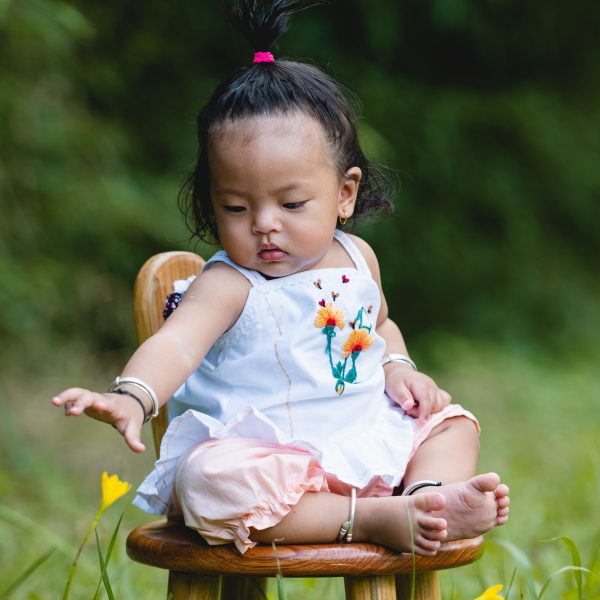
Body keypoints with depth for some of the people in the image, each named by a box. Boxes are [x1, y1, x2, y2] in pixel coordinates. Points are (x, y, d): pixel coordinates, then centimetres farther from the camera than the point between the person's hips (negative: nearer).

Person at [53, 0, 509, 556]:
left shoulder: (357, 259, 8)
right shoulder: (230, 285, -11)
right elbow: (177, 342, -30)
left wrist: (398, 366, 9)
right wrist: (133, 396, -50)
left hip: (370, 438, 7)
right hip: (268, 460, -7)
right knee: (207, 481, -36)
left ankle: (432, 492, -24)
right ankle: (377, 519, -34)